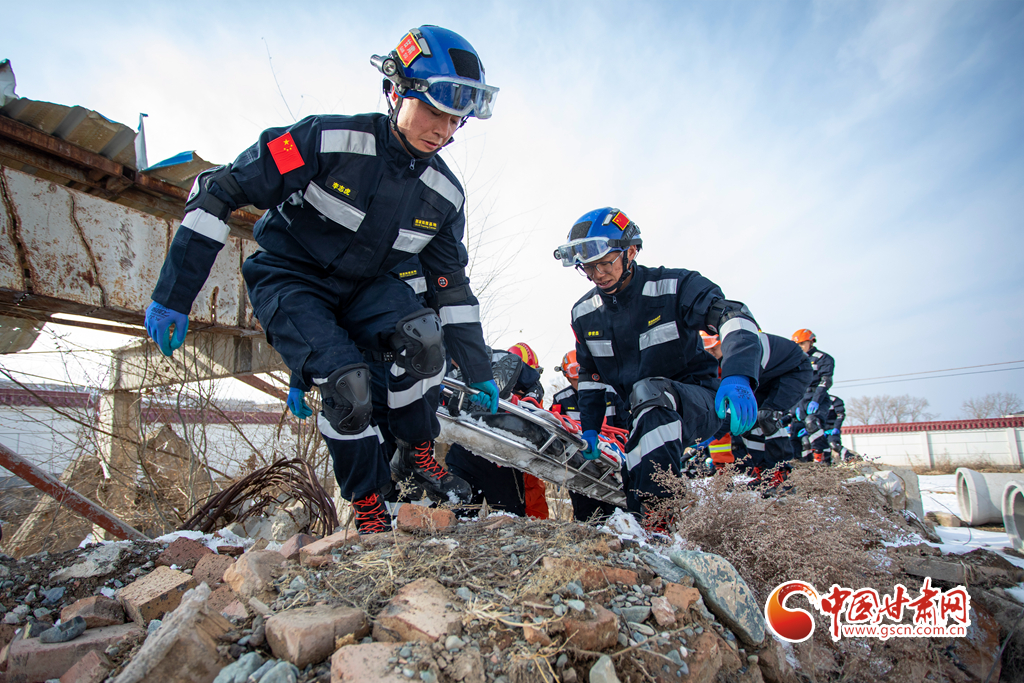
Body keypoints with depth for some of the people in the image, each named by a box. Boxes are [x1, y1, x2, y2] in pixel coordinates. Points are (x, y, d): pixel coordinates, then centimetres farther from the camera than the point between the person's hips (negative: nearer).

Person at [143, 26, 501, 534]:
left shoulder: (444, 194, -7)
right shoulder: (328, 140, -22)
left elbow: (452, 287, 1)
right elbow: (218, 192, -17)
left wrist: (478, 371, 1)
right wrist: (173, 296, -16)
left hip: (363, 288, 4)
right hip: (288, 281, -4)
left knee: (424, 338, -25)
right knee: (347, 382, -25)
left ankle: (418, 454, 0)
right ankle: (369, 511, 0)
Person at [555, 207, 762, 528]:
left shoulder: (675, 286, -11)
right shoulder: (583, 313, 5)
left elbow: (733, 316, -25)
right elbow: (590, 375, 13)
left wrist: (737, 377, -43)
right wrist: (589, 428, 2)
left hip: (696, 401, -5)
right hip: (634, 414, 6)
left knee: (648, 391, -38)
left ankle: (655, 521, -39)